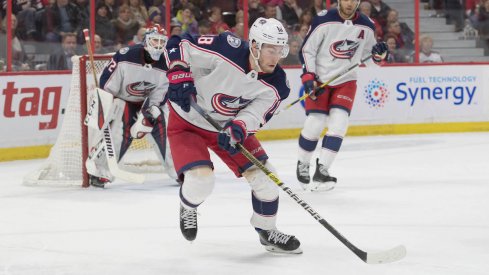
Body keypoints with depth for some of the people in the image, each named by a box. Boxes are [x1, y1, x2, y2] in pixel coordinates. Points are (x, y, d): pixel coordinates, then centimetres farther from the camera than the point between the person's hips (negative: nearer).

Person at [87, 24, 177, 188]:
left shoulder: (165, 66, -15)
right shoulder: (126, 56, -26)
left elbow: (159, 96, -12)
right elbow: (107, 84, -20)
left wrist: (147, 116, -24)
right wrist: (105, 110, -20)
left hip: (147, 102, 4)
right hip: (122, 99, -4)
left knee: (162, 130, -7)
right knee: (118, 133, -18)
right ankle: (99, 171, -7)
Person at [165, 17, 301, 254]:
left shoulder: (275, 85, -15)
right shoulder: (226, 50, -30)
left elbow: (254, 116, -20)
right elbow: (178, 44, -22)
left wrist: (237, 128, -41)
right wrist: (179, 75, -33)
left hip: (230, 125, 5)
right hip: (187, 121, -5)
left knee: (264, 176, -1)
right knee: (201, 179, -23)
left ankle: (267, 232, 24)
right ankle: (187, 208, 15)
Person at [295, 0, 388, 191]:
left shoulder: (366, 26, -4)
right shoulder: (324, 21, -15)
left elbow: (367, 55, 10)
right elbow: (307, 50, -8)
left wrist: (378, 54, -12)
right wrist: (308, 77, -15)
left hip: (346, 80, 3)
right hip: (319, 79, -3)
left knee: (338, 124, -12)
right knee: (314, 125, -7)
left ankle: (322, 170, -9)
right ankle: (302, 166, 16)